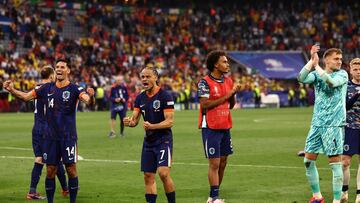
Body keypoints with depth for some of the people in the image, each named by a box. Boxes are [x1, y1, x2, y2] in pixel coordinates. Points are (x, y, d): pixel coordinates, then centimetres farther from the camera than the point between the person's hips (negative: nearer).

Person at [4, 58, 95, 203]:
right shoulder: (47, 88, 6)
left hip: (68, 137, -3)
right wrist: (12, 90, -9)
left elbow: (88, 100, -23)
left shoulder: (74, 89, -6)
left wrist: (90, 96, -47)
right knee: (50, 171, 5)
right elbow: (26, 96, 8)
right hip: (50, 137, 3)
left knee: (71, 170, -2)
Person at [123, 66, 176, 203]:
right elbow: (135, 119, 7)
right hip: (148, 141, 6)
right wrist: (129, 122, -16)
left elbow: (170, 121, -14)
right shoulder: (140, 98, 9)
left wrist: (152, 126, -28)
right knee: (148, 177, 4)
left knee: (163, 173, -18)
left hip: (163, 140, -6)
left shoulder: (165, 96, -10)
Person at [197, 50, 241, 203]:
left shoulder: (228, 81, 11)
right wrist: (226, 96, -17)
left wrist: (233, 94, -3)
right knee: (214, 163, -8)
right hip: (211, 127, -7)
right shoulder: (205, 82, -10)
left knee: (223, 162, 8)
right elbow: (205, 104, -18)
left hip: (225, 127, 7)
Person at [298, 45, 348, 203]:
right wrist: (312, 60, -17)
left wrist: (317, 65, -15)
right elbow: (302, 78, -12)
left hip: (334, 125, -5)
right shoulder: (316, 74, 7)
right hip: (317, 124, 5)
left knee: (335, 163, -6)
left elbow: (331, 82, -23)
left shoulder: (342, 74, -2)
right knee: (308, 160, 6)